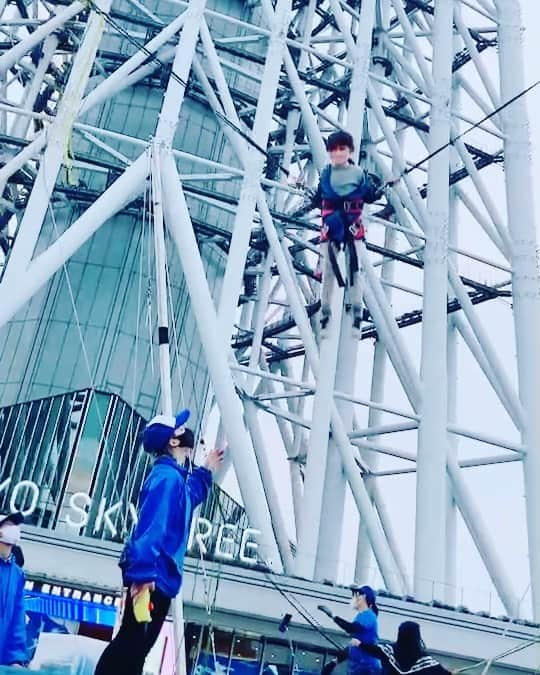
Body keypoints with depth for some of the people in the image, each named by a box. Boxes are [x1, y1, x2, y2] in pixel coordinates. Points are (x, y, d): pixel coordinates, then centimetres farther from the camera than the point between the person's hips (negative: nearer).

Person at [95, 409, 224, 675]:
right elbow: (151, 524, -25)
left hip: (159, 576, 10)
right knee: (131, 642, -7)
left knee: (136, 646, 11)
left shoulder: (177, 477, 16)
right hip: (152, 575, -10)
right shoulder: (167, 476, -13)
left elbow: (190, 496, 41)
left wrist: (206, 471, 44)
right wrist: (143, 572, -32)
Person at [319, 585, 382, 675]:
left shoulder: (368, 615, -12)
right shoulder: (362, 616, 17)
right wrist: (337, 658, 24)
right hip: (356, 667, 10)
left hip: (366, 667, -10)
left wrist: (333, 616, -35)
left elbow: (352, 628, -31)